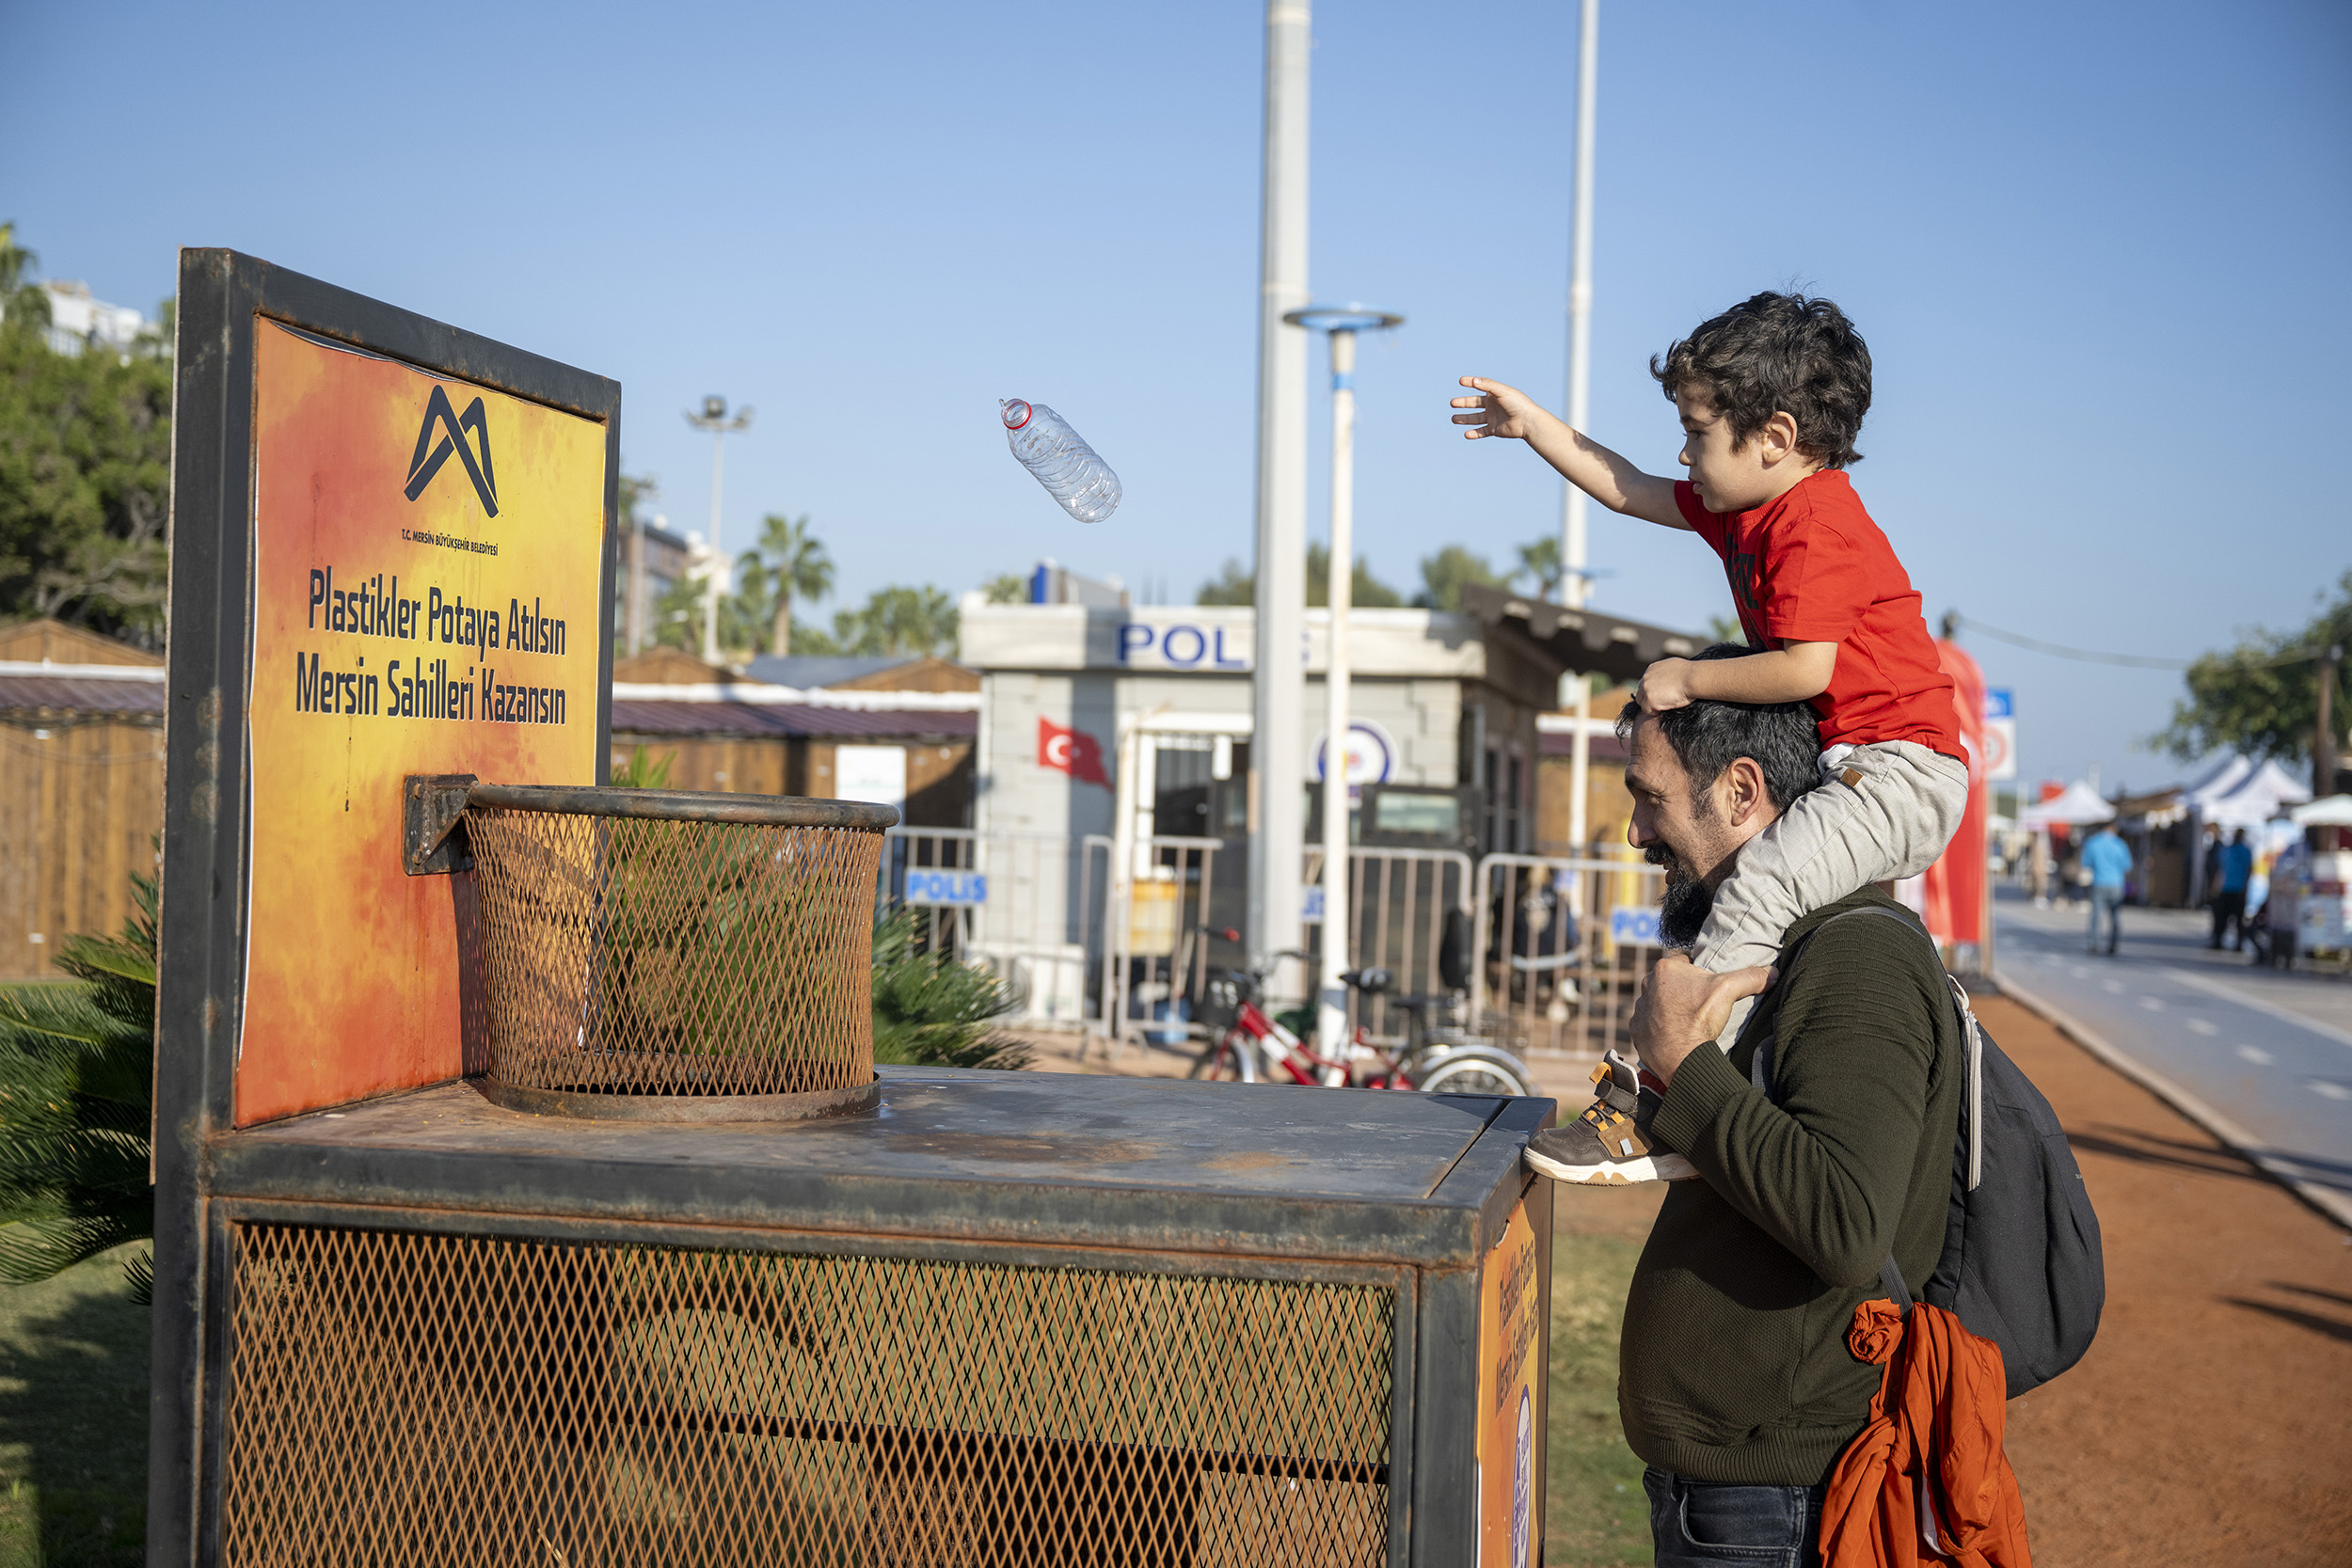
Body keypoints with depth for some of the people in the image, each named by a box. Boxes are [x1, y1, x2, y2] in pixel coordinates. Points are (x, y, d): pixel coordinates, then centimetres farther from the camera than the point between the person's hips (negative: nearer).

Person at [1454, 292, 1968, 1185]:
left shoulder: (1817, 527, -18)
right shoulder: (1744, 513, 13)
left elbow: (1807, 669, -28)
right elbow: (1631, 493, 25)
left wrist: (1688, 679, -17)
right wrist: (1535, 427, 26)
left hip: (1903, 770, -12)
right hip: (1847, 768, 12)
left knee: (1756, 891, -30)